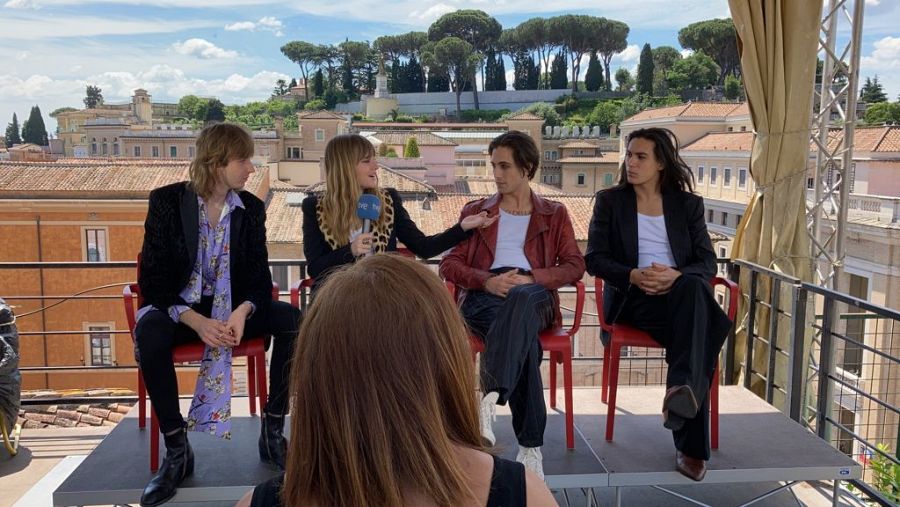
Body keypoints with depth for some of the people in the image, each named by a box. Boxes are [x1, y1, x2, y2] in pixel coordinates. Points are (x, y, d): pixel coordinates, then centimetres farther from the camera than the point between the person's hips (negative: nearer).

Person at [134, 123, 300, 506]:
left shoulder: (251, 207, -1)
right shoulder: (167, 201, -9)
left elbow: (259, 275, -2)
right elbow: (152, 280, -12)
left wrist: (244, 310, -26)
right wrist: (195, 320, -28)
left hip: (232, 308, 3)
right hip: (179, 308, -2)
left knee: (292, 319, -25)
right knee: (149, 331, -36)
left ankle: (272, 434, -12)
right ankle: (177, 450, -21)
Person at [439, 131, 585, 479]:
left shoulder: (553, 214, 22)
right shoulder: (475, 211, 23)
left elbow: (574, 266, 9)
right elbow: (449, 264, 11)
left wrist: (531, 277, -11)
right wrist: (487, 280, -11)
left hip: (535, 296, 0)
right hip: (484, 297, 0)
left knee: (519, 299, -42)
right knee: (522, 336, -37)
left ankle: (490, 401, -52)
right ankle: (530, 446, -38)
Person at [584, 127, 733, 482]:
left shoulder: (688, 203, 15)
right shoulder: (609, 200, 11)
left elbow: (707, 262, 6)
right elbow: (594, 259, 2)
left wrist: (676, 275, -18)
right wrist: (633, 275, -18)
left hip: (682, 291, 2)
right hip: (633, 296, -2)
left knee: (695, 288, -37)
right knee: (697, 329, -33)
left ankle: (682, 387, -47)